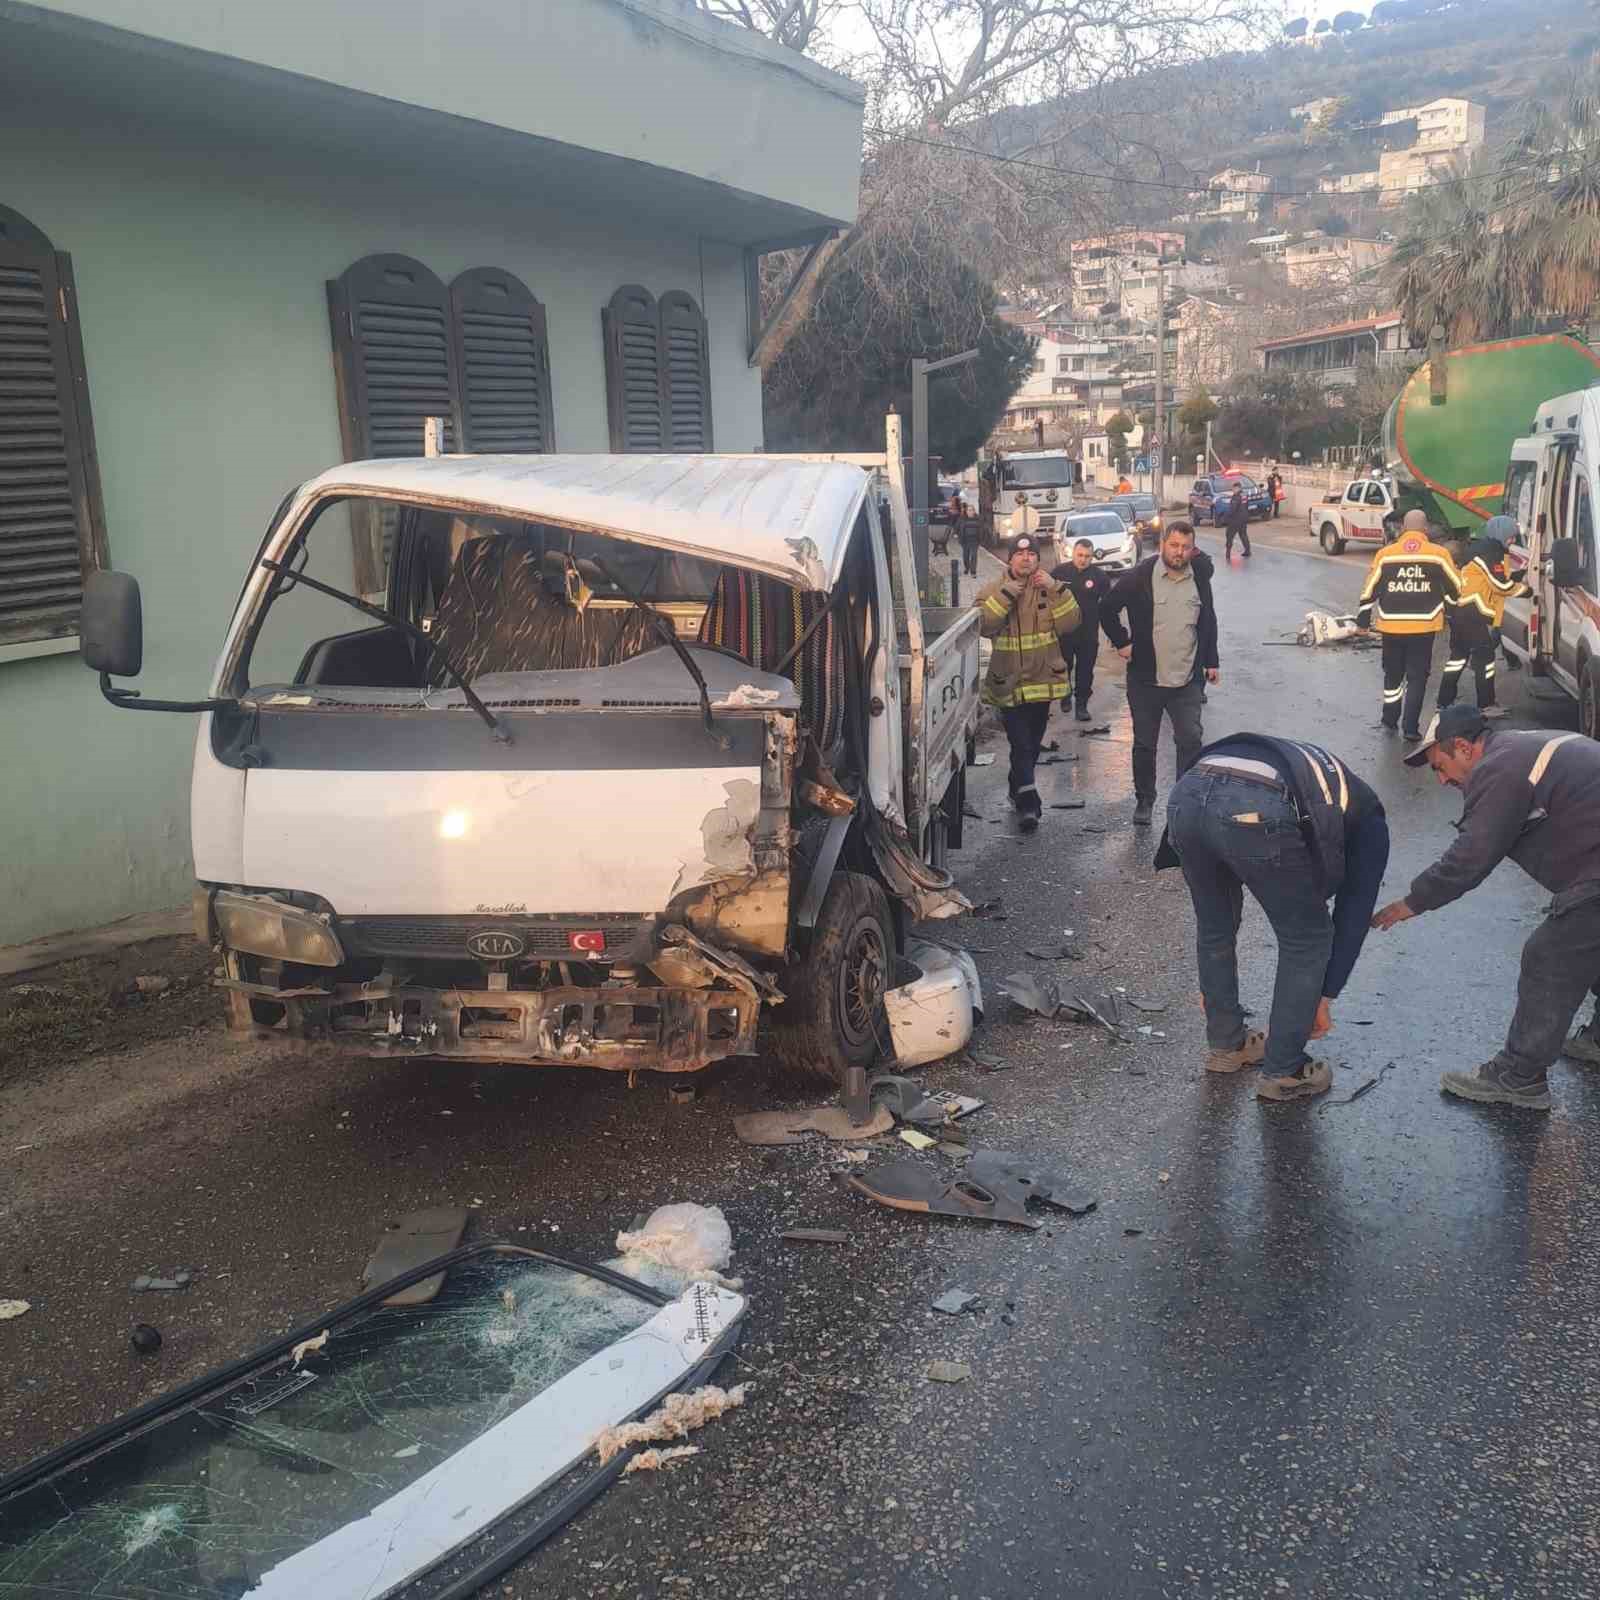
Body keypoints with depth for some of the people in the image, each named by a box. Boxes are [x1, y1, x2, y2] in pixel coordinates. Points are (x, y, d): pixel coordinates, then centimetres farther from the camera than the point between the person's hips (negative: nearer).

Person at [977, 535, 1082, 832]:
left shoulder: (1049, 590, 5)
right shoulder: (992, 592, -2)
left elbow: (1069, 623, -9)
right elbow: (984, 626, -18)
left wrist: (1056, 590, -19)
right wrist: (1006, 594, -23)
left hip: (1042, 681, 4)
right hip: (1009, 683, -3)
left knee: (1032, 744, 17)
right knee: (1021, 744, -12)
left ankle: (1017, 788, 36)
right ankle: (1028, 802, -14)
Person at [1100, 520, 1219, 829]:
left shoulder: (1200, 578, 4)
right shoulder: (1139, 577, -9)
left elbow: (1208, 621, 16)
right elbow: (1107, 607, 1)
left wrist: (1211, 661, 15)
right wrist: (1121, 642, -2)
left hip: (1187, 679, 2)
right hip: (1146, 679, -2)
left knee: (1191, 741, -4)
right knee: (1145, 744, 9)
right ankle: (1144, 801, 23)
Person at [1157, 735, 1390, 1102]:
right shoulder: (1368, 819, 32)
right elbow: (1354, 914, 27)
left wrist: (1211, 984, 53)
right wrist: (1325, 996, 37)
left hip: (1187, 794, 6)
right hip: (1257, 812, -5)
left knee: (1214, 928, 30)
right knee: (1308, 940, 18)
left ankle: (1226, 1044, 44)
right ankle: (1282, 1073, 28)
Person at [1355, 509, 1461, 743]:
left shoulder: (1385, 554, -2)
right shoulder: (1439, 554, -3)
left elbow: (1370, 589, 3)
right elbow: (1455, 588, 6)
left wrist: (1363, 616, 14)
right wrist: (1451, 610, 24)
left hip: (1391, 626, 1)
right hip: (1424, 626, -1)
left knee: (1393, 673, 19)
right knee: (1417, 676, 6)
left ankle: (1390, 719, 27)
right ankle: (1411, 727, 3)